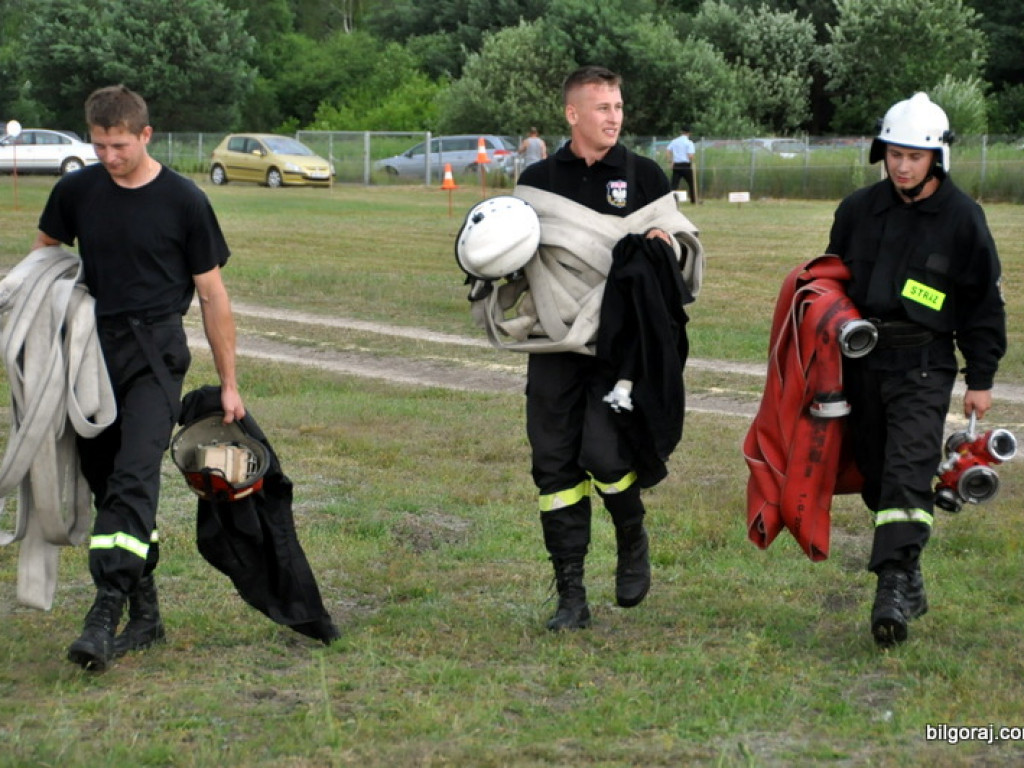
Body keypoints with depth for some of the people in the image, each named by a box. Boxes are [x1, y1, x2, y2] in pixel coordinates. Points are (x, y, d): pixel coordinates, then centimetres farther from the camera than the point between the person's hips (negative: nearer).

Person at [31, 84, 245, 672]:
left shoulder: (184, 201, -4)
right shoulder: (76, 192, 5)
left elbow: (213, 295, 1)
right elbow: (45, 250, 23)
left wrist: (229, 383, 3)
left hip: (156, 352, -5)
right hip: (91, 349, 5)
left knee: (135, 475, -19)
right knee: (104, 480, 7)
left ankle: (107, 613, -26)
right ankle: (145, 617, 17)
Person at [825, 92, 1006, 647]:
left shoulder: (962, 217, -1)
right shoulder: (859, 209, 7)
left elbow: (984, 303, 4)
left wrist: (981, 379, 2)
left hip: (924, 366, -4)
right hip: (861, 359, 4)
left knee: (908, 472, -17)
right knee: (876, 472, 8)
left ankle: (893, 585, -23)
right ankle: (908, 581, 19)